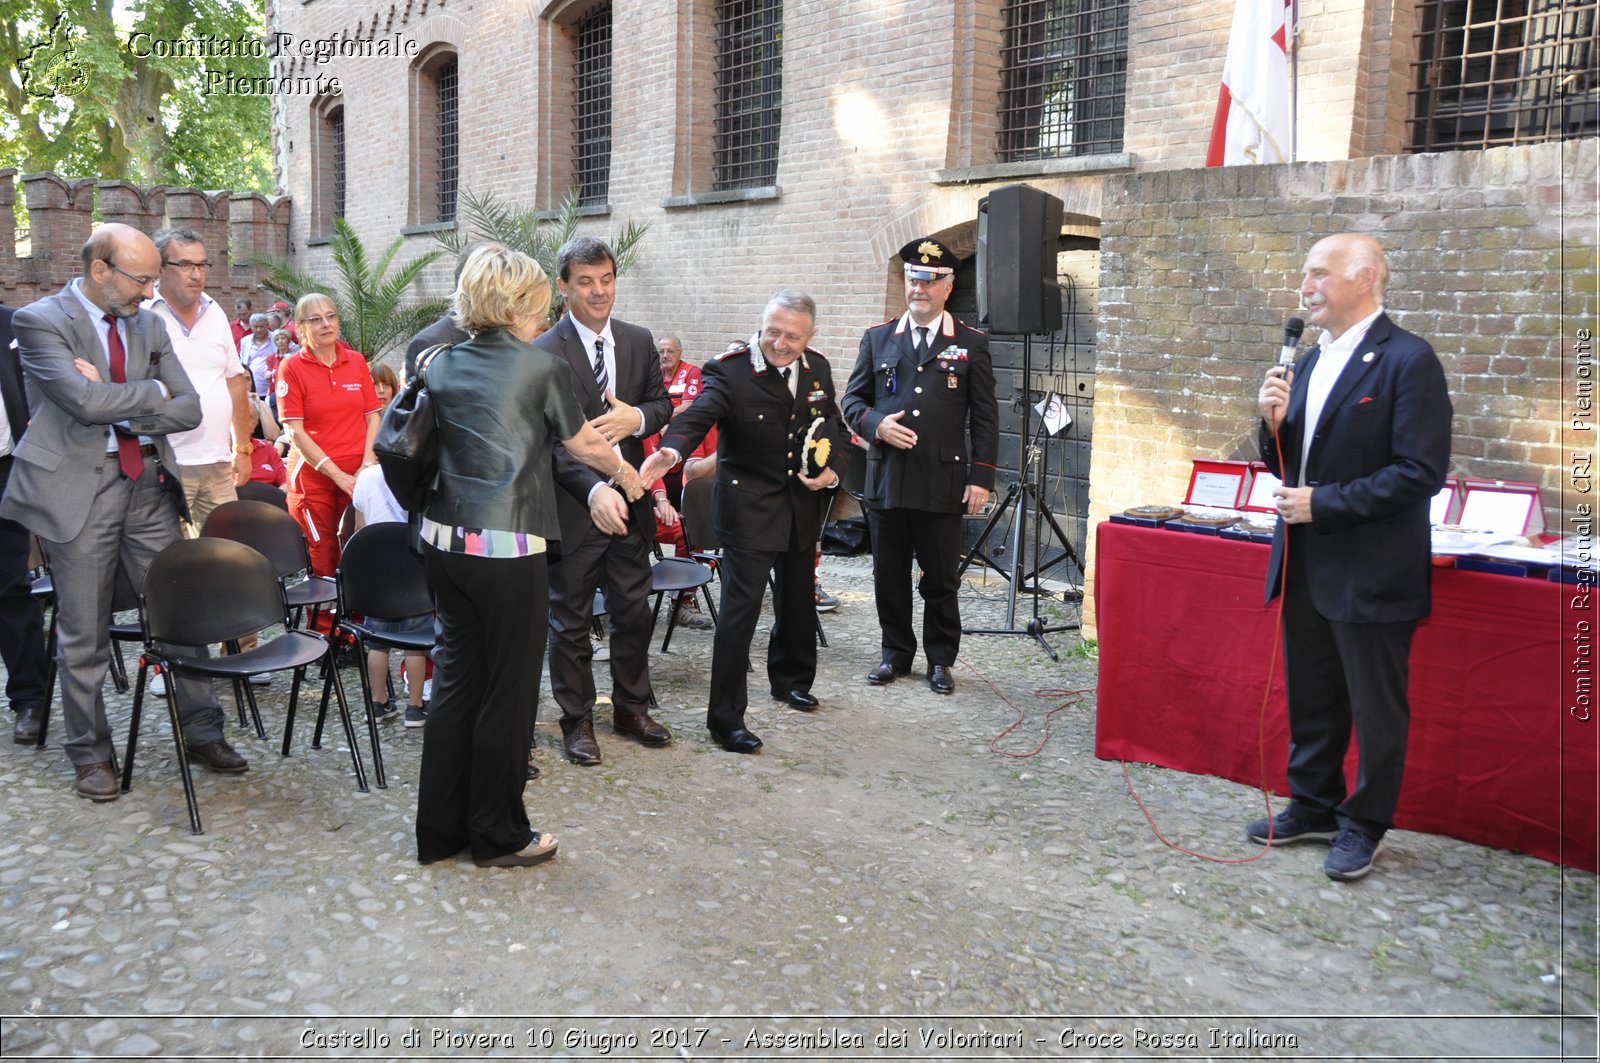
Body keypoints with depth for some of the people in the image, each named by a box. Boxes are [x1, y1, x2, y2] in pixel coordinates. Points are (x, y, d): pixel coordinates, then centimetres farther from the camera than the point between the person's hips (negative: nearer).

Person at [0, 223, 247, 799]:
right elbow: (88, 402, -22)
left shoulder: (149, 325, 9)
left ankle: (202, 731, 22)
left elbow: (188, 409, 2)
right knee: (84, 637, 6)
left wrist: (118, 408, -10)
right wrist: (152, 392, -7)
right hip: (79, 490, -5)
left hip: (147, 487, 5)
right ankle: (90, 754, 20)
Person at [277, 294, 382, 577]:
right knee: (323, 558, 0)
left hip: (357, 476, 3)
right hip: (312, 476, -3)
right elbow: (295, 431, -7)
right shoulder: (291, 368, -3)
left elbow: (373, 416, 7)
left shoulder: (356, 361, 7)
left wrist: (366, 465, -6)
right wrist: (337, 474, -12)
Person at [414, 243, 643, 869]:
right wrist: (626, 474, 22)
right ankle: (498, 836, 18)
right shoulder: (542, 368, -7)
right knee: (508, 690, 6)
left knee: (455, 677, 15)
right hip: (507, 548, -6)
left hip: (443, 539, 6)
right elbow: (585, 445, 4)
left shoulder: (441, 365, 7)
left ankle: (439, 829, 24)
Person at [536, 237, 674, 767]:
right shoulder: (545, 352, -13)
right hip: (575, 504, -5)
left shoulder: (639, 341, 5)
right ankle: (577, 721, 23)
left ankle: (631, 708, 33)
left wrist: (636, 418, -14)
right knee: (571, 620, 9)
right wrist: (594, 490, -31)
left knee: (633, 612, 16)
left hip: (630, 499, 5)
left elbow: (662, 403, 10)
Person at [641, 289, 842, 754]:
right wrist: (671, 450, -54)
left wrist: (831, 469, -5)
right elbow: (698, 415, -34)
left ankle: (791, 678, 46)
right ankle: (725, 716, 1)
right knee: (741, 607, -8)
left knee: (797, 599, 22)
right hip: (748, 507, -6)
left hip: (802, 506, 6)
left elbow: (831, 426, 13)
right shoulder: (730, 371, -18)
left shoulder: (817, 370, 0)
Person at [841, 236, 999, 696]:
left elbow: (984, 417, 3)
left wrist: (981, 477, -4)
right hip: (886, 480, 2)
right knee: (889, 576, 10)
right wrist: (876, 424, -10)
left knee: (941, 580, 5)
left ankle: (940, 659, 21)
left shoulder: (971, 343, 4)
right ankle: (896, 653, 25)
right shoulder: (878, 338, 10)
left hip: (943, 483, -2)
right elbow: (853, 399, 12)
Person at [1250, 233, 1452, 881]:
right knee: (1310, 699, 18)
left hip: (1372, 572, -7)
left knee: (1376, 709, 8)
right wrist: (1274, 425, -6)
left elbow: (1421, 473, -19)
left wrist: (1324, 504, -19)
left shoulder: (1408, 360, -13)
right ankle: (1313, 807, 34)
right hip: (1306, 566, 8)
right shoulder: (1310, 363, 11)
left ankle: (1365, 825, 23)